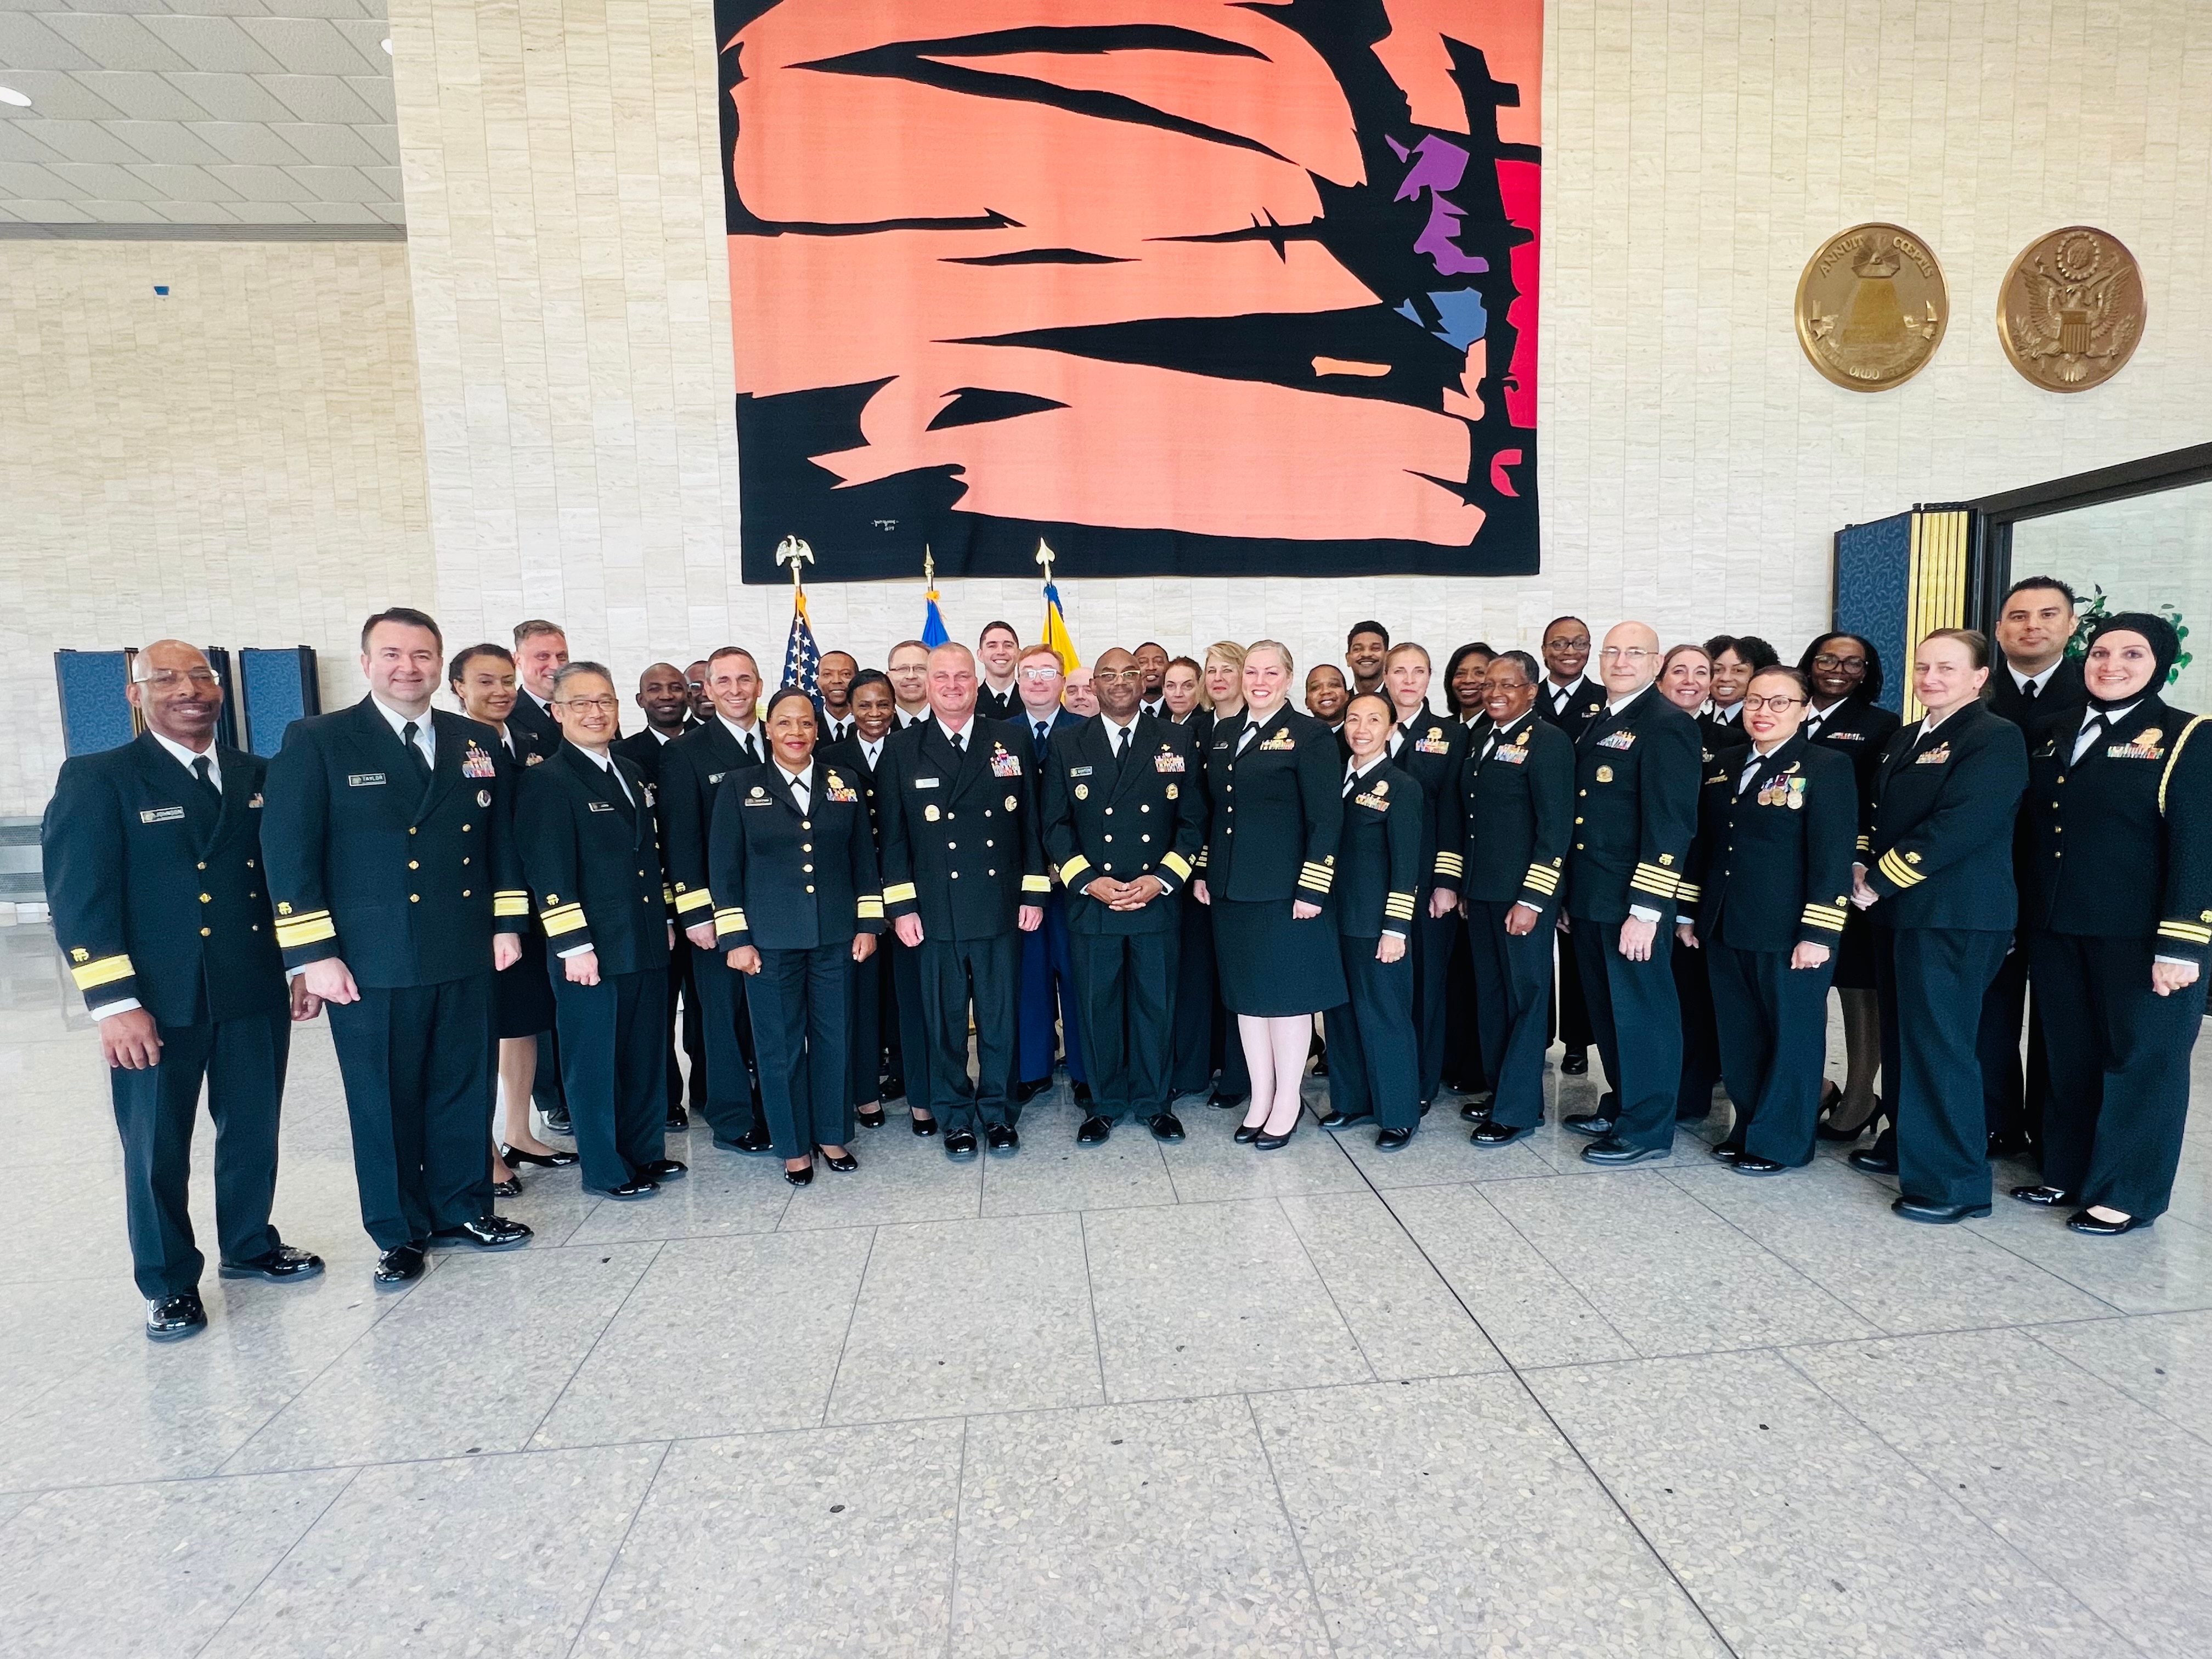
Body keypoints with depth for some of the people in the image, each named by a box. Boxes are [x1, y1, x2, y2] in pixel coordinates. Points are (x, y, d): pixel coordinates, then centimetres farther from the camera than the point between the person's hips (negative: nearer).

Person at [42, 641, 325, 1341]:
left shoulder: (256, 776, 9)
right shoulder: (96, 779, -5)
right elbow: (78, 897, -10)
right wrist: (114, 1002, -16)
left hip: (255, 994, 4)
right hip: (158, 1003, -4)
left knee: (253, 1130, 16)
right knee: (157, 1147, 9)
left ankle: (248, 1246, 36)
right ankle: (169, 1283, 26)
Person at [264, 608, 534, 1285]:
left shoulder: (479, 743, 8)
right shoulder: (316, 742, -4)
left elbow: (502, 840, 13)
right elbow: (287, 851, -7)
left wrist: (508, 923, 7)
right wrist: (313, 954, -12)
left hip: (465, 956, 4)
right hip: (371, 964, -3)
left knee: (465, 1091, 13)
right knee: (386, 1102, 9)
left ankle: (462, 1208, 31)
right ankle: (399, 1232, 25)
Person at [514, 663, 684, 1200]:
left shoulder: (633, 773, 13)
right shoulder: (546, 782, -10)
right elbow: (549, 872, -15)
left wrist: (666, 917, 17)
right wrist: (573, 945, -18)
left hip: (646, 944, 7)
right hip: (590, 951, -7)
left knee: (647, 1054, 15)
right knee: (594, 1060, 6)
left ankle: (645, 1151, 30)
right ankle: (606, 1169, 20)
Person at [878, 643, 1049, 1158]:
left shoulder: (1012, 740, 4)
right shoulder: (903, 751, 2)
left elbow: (1030, 821, 4)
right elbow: (893, 837, 2)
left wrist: (1033, 893, 1)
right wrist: (901, 907, -4)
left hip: (1001, 908, 1)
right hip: (937, 914, 0)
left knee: (999, 1015, 10)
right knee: (945, 1019, 9)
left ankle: (995, 1111, 27)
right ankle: (955, 1117, 25)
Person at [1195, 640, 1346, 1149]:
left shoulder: (1310, 735, -7)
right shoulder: (1223, 734, 12)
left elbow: (1327, 819, -11)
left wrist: (1311, 890, -15)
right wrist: (1203, 872, 10)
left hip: (1284, 891, -6)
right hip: (1231, 891, 6)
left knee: (1287, 994, 5)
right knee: (1245, 994, 12)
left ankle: (1287, 1103, 19)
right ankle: (1260, 1098, 25)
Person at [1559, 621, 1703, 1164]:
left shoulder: (1667, 726, -12)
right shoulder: (1599, 725, 15)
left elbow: (1669, 825, -18)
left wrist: (1646, 909, -21)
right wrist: (1568, 893, 15)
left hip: (1633, 902, -8)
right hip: (1590, 898, 8)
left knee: (1641, 1011, 3)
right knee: (1606, 1009, 17)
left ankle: (1647, 1129, 16)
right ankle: (1620, 1106, 32)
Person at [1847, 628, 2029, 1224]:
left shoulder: (1995, 738, -10)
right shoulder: (1904, 740, 17)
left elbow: (1959, 826, -20)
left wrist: (1880, 880, -16)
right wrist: (1862, 867, 1)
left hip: (1954, 917, -8)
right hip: (1899, 910, 9)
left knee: (1939, 1043, -5)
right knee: (1901, 1036, 16)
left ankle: (1955, 1183, 6)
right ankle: (1907, 1142, 31)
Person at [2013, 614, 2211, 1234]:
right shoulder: (2056, 731, 9)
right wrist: (2023, 913, 7)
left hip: (2139, 938, -5)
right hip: (2056, 929, 5)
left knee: (2140, 1060, 6)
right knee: (2070, 1057, 15)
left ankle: (2126, 1194, 19)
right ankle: (2068, 1172, 29)